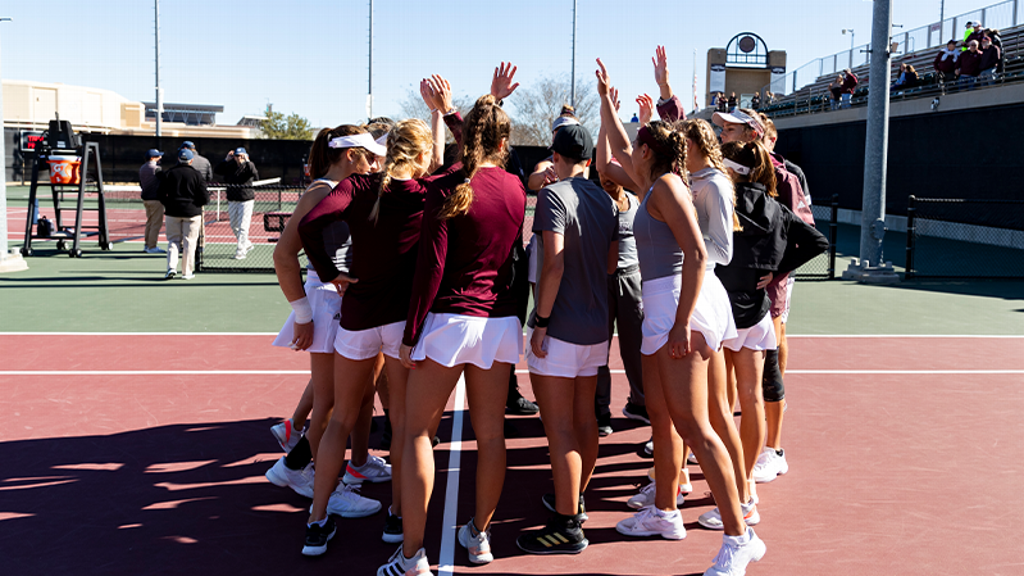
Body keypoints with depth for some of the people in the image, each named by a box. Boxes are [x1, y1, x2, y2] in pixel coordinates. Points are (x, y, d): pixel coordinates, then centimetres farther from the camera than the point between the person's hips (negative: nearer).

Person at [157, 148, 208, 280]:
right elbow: (205, 198, -7)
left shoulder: (168, 174, 1)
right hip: (192, 213, -2)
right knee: (189, 242, 6)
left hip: (173, 212, 2)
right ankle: (187, 272, 9)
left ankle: (171, 267, -7)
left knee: (173, 241, 11)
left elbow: (160, 195, 4)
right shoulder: (196, 175, -5)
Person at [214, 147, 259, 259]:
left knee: (243, 227, -9)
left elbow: (255, 176, -23)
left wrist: (247, 161, -24)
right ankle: (247, 245, 32)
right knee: (234, 227, 14)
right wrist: (226, 159, -7)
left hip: (246, 201, -5)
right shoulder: (230, 166, 5)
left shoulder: (248, 166, -5)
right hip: (232, 201, 5)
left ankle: (240, 251, -4)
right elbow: (216, 170, -2)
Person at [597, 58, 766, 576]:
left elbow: (696, 254, -20)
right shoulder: (651, 185, 18)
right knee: (659, 415, 17)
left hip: (679, 303, -10)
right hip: (660, 307, 10)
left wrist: (682, 321, -26)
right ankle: (665, 512, 30)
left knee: (692, 425, -12)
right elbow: (618, 149, 38)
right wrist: (605, 98, 42)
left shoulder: (666, 186, -10)